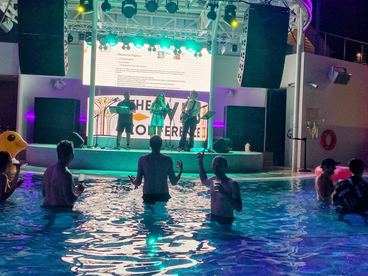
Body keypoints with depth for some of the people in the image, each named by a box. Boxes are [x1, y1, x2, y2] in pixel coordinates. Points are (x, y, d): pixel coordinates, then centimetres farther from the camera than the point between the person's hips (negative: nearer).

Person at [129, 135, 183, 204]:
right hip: (163, 196, 0)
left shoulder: (142, 159, -3)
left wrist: (133, 181, 21)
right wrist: (180, 170, 17)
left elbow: (138, 182, -2)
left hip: (148, 196, 0)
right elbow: (174, 182, 0)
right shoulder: (167, 159, -4)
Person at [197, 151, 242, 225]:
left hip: (225, 221, -6)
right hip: (212, 219, 6)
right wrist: (200, 162, 26)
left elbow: (239, 208, -20)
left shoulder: (232, 184, -15)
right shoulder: (213, 179, 6)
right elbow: (204, 181, 31)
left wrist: (224, 193, -30)